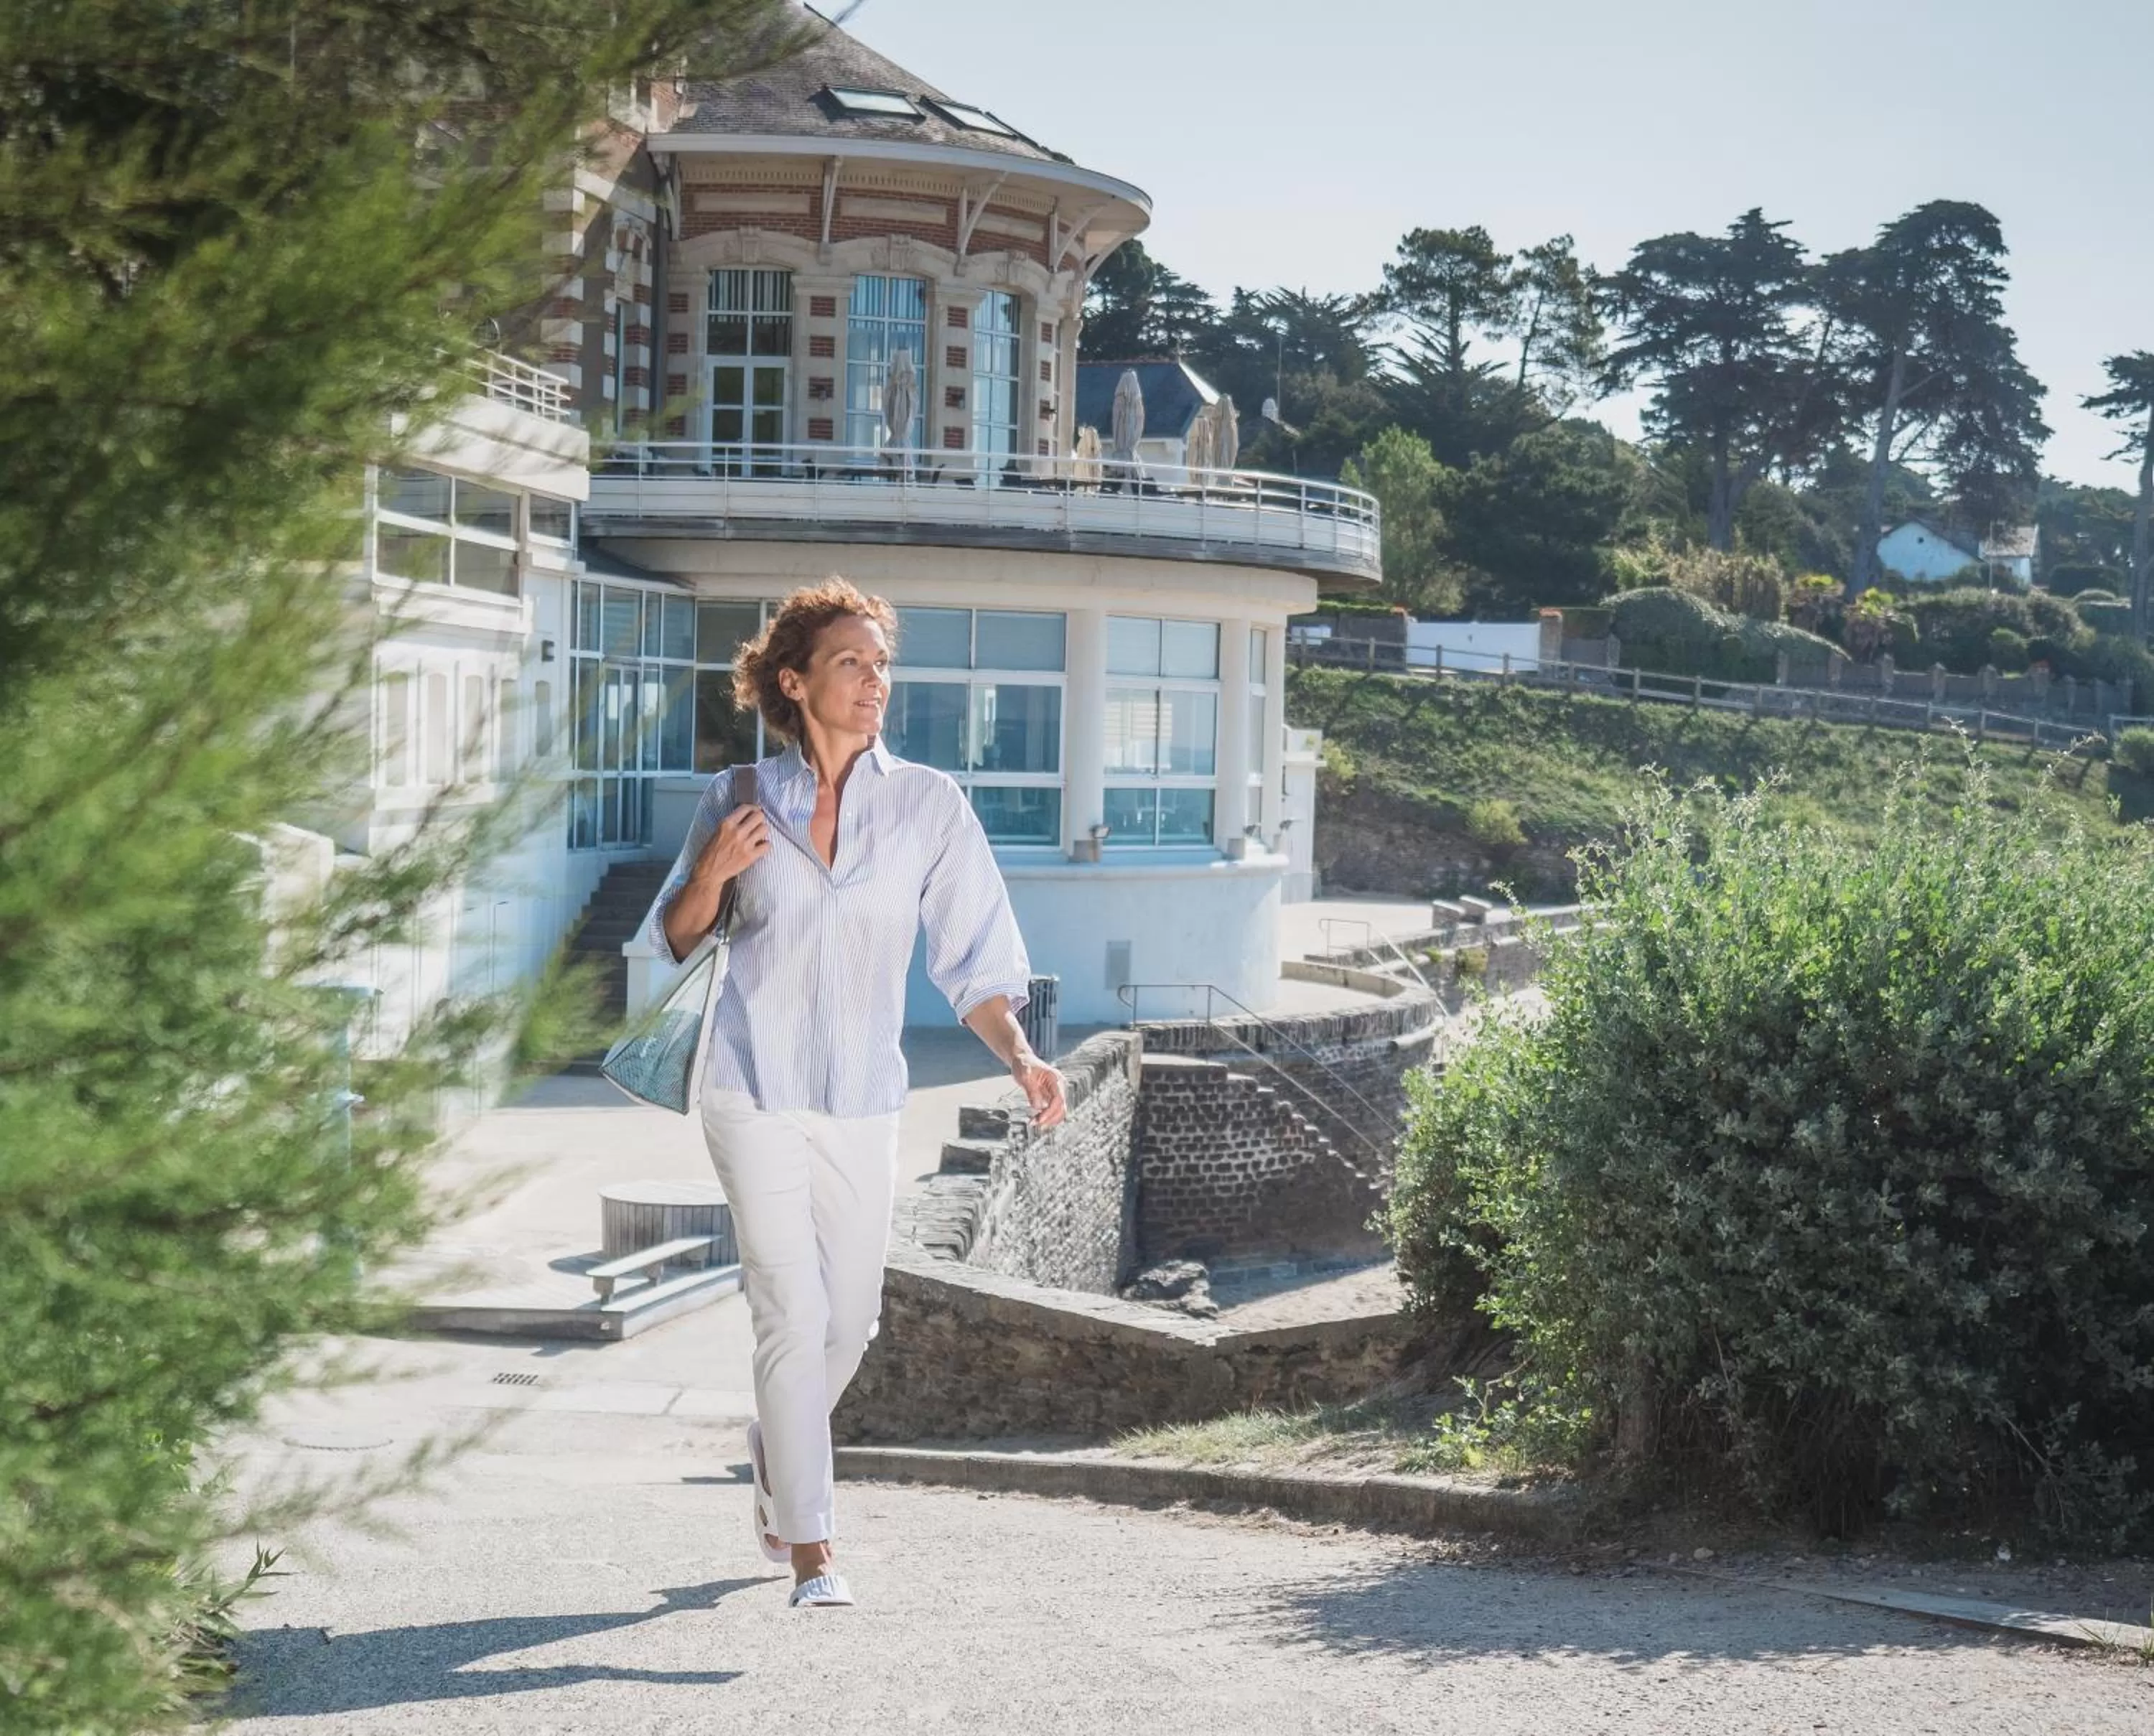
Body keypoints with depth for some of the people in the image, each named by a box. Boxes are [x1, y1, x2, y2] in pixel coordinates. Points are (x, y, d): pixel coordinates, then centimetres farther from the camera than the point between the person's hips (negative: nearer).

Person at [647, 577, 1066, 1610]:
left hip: (862, 1098, 2)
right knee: (794, 1311, -8)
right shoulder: (739, 800, 1)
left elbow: (972, 954, -2)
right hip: (754, 1087, -2)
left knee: (851, 1318, 12)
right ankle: (808, 1546, 2)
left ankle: (775, 1450, 44)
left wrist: (1019, 1057, -17)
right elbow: (676, 943, 10)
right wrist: (709, 877, -11)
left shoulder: (930, 805, -1)